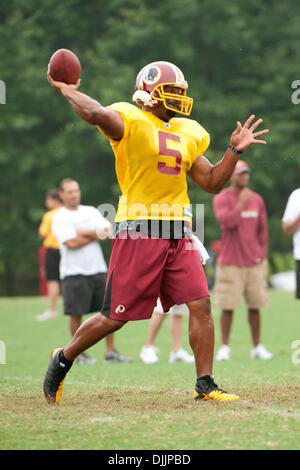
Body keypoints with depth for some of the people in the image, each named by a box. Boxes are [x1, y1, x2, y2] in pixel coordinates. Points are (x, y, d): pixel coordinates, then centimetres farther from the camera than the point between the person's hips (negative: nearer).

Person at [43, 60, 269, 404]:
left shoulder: (186, 134, 17)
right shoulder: (131, 122, -6)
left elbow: (212, 183, 19)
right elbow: (96, 114, -29)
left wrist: (235, 150, 11)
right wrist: (65, 91, -14)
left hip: (177, 234, 7)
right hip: (139, 231, -6)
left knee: (201, 305, -4)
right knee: (116, 316, -2)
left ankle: (205, 384, 4)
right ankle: (63, 359, 20)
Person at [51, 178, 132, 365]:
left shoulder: (91, 212, 13)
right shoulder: (60, 218, -3)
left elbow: (108, 232, 2)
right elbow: (71, 243, -15)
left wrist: (85, 233, -9)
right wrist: (95, 235, -6)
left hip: (98, 270, 5)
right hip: (74, 272, -5)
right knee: (76, 314, -3)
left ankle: (111, 352, 7)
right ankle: (79, 353, 8)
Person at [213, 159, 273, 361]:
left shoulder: (257, 199, 12)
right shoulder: (221, 199, -2)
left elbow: (262, 231, 14)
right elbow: (227, 221, -20)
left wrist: (263, 258, 9)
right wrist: (241, 202, -16)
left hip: (255, 262, 4)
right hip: (230, 263, -4)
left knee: (255, 305, 4)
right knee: (228, 306, -4)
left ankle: (257, 347, 10)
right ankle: (225, 348, 3)